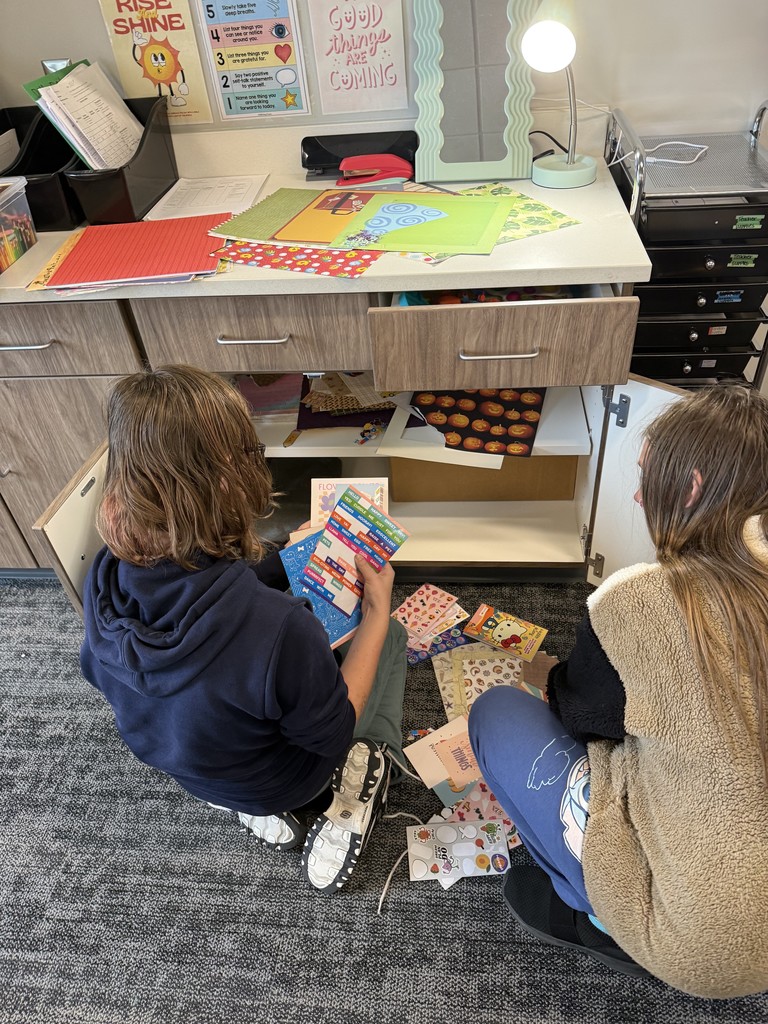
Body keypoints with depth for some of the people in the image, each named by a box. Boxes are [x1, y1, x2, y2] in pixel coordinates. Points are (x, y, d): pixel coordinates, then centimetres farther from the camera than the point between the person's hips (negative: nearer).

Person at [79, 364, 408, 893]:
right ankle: (354, 789, 7)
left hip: (173, 759, 4)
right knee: (391, 631, 13)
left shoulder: (104, 580, -25)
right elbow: (334, 737, -24)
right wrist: (377, 609, -16)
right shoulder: (279, 630, -44)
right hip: (275, 782, -3)